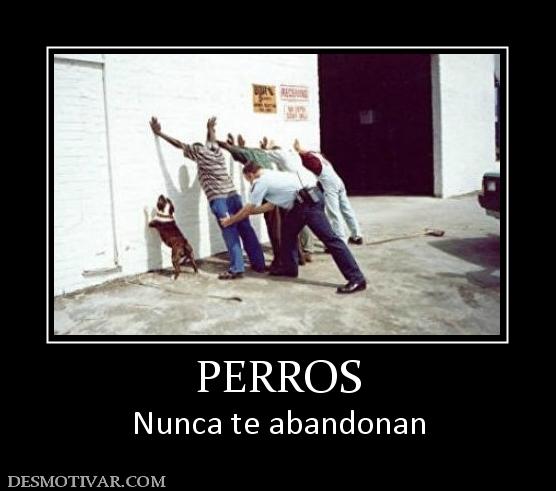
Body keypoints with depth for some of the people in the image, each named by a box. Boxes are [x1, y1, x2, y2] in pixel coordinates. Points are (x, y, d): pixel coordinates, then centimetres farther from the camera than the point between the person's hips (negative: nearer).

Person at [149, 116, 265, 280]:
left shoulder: (200, 152, 6)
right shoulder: (216, 151, 21)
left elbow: (179, 144, 12)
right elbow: (212, 140, 43)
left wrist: (159, 133, 21)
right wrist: (210, 129, 62)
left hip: (219, 200, -6)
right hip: (233, 196, 6)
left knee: (230, 234, -7)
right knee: (246, 231, 7)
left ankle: (237, 269, -7)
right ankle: (259, 264, 13)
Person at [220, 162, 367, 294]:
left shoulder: (260, 182, -1)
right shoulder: (271, 176, 26)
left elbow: (247, 210, 6)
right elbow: (270, 205, 30)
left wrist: (229, 221, 19)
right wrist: (248, 212, 35)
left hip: (308, 202, -10)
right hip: (309, 199, 10)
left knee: (329, 238, -13)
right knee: (288, 229, 23)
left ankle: (356, 278, -14)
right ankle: (289, 267, 31)